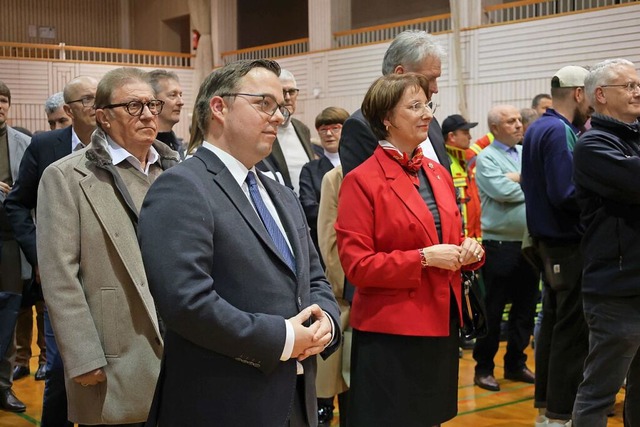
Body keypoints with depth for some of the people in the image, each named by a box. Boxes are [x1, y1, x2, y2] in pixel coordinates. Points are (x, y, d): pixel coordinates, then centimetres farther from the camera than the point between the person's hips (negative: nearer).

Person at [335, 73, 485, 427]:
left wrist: (469, 250, -3)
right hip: (389, 332, -6)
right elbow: (356, 264, -15)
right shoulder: (362, 181, -11)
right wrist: (423, 258, -21)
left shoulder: (438, 173, 9)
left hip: (441, 324, 7)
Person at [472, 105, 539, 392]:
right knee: (493, 311, 1)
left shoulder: (527, 154, 14)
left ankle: (515, 364, 25)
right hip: (500, 245, -6)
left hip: (529, 243, 6)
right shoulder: (486, 158, -4)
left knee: (525, 308, 12)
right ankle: (483, 368, 12)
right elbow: (502, 191, -18)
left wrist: (519, 179, -10)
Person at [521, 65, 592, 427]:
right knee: (572, 330, -3)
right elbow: (567, 195, -25)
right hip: (570, 243, -10)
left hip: (549, 239, 10)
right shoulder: (561, 132, -17)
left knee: (554, 325, 14)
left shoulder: (539, 128, 12)